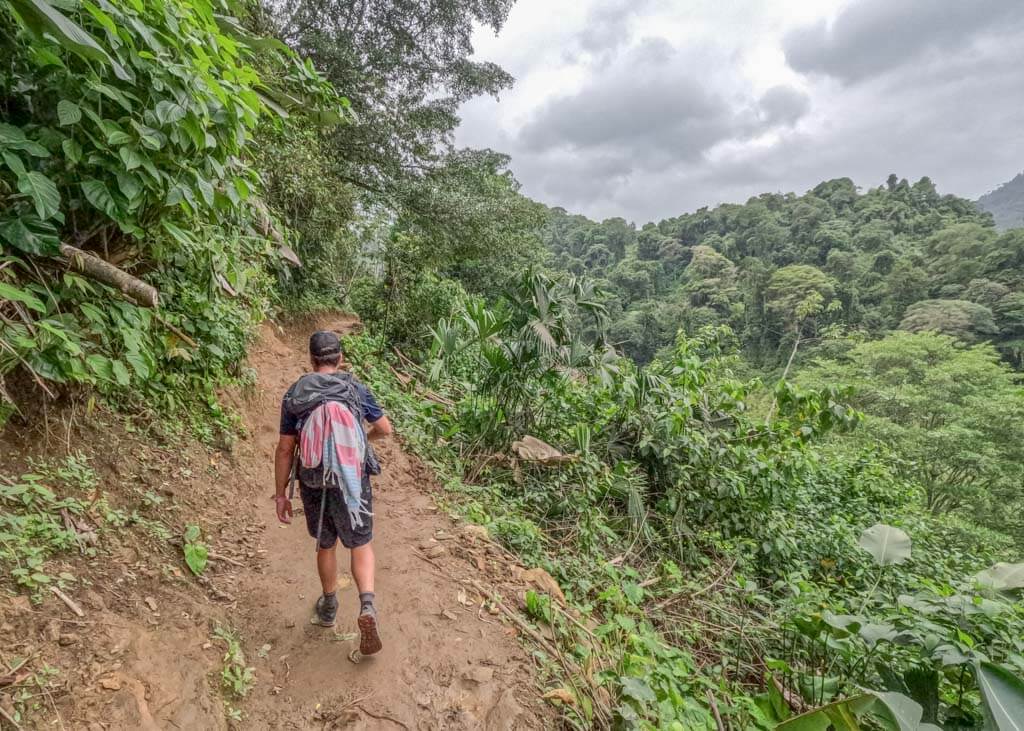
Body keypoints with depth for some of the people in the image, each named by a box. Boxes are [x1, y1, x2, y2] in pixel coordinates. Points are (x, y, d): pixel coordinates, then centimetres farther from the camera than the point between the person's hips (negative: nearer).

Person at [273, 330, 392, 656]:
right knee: (361, 545, 15)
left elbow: (285, 449, -4)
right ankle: (367, 607, -6)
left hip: (314, 485, 2)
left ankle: (329, 607, 42)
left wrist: (280, 495, 4)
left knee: (326, 544, 24)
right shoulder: (356, 388, -5)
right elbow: (385, 428, 5)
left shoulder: (294, 394, -4)